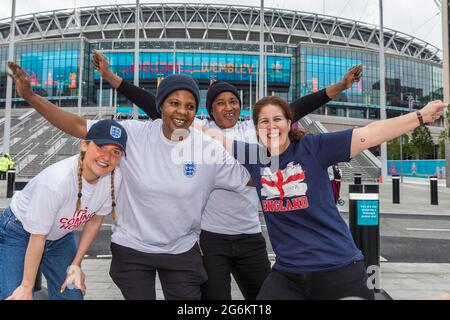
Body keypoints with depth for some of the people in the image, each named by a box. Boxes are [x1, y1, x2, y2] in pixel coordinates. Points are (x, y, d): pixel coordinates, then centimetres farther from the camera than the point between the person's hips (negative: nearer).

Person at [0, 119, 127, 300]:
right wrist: (27, 287, -14)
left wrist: (76, 264, 0)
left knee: (72, 295, 7)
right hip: (19, 234, -5)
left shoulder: (114, 177, -21)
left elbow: (95, 220, -4)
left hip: (61, 236, 5)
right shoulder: (57, 180, -36)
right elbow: (38, 237, -24)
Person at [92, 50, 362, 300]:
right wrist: (110, 76, -5)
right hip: (209, 236, -2)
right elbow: (154, 106, -3)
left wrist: (339, 86, 1)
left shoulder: (253, 130, 6)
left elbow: (293, 110, 3)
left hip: (250, 237, 3)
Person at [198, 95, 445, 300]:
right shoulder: (255, 155, 1)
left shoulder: (312, 147, -8)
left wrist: (421, 116, -9)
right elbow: (213, 136, 11)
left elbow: (369, 134, -9)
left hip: (338, 268, -2)